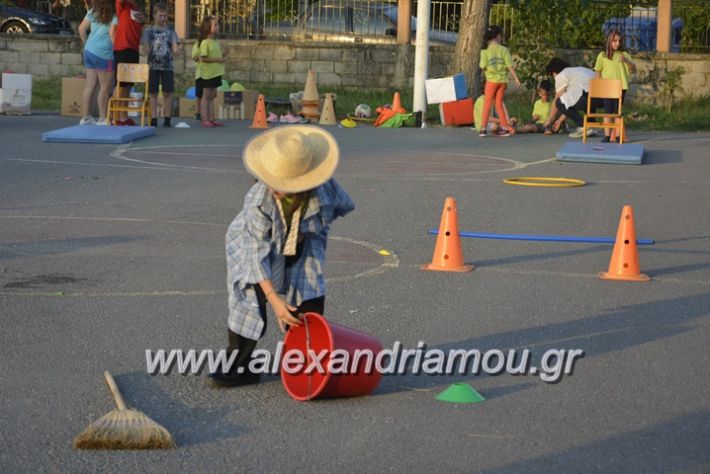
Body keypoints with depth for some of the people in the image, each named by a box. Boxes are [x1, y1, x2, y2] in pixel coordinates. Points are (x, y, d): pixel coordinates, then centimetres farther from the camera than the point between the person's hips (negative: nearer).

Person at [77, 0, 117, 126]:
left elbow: (81, 29, 9)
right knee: (105, 86, 2)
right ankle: (103, 119, 3)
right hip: (103, 54, -7)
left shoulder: (93, 12, 9)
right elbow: (112, 35, -18)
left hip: (89, 51, 7)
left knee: (90, 86, 10)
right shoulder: (113, 16, -10)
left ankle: (85, 117, 11)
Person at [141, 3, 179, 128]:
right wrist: (147, 50, -21)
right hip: (153, 65, 0)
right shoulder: (148, 31, 7)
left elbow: (174, 46, 0)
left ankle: (167, 119, 5)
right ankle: (153, 119, 3)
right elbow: (145, 47, 3)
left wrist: (175, 50, -23)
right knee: (153, 93, 0)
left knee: (167, 93, -1)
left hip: (167, 65, 0)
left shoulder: (170, 31, 8)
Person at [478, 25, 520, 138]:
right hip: (502, 80, 2)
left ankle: (483, 128, -2)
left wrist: (480, 63, 13)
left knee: (487, 104, 4)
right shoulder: (503, 50, -2)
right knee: (499, 103, 11)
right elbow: (510, 66, -3)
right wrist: (516, 78, 3)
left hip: (492, 79, -2)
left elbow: (483, 67, -9)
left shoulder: (485, 50, -7)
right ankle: (505, 127, 9)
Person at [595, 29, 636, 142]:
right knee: (608, 111, -1)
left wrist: (626, 61, -18)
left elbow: (634, 69, -1)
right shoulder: (602, 55, 4)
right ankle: (607, 135, 0)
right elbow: (598, 72, 7)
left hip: (621, 87, 1)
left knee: (617, 111, 3)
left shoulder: (624, 54, 6)